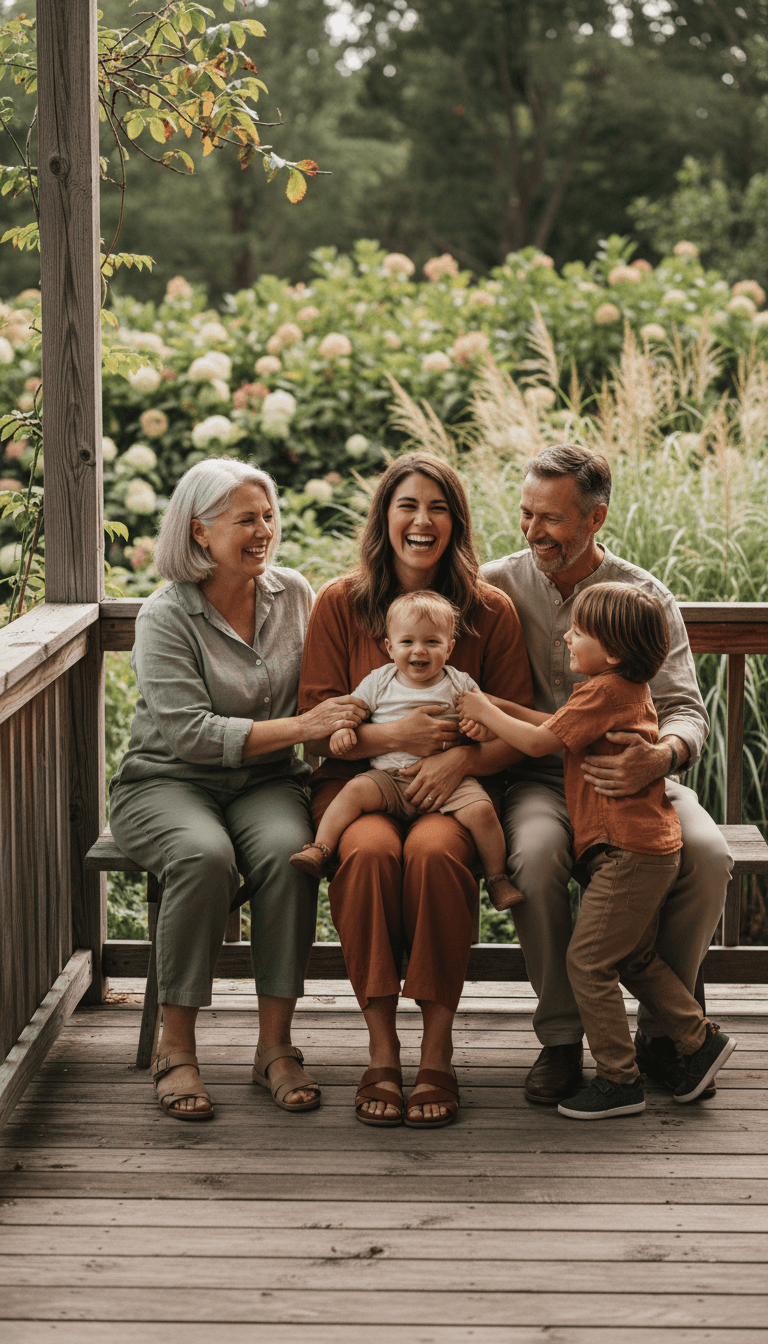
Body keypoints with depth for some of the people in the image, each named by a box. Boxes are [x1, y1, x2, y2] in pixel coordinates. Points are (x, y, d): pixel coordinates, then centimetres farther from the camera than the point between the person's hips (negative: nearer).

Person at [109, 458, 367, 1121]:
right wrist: (300, 726, -22)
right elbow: (189, 733, -17)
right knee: (204, 854, -36)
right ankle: (176, 1047, -21)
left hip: (265, 783, 3)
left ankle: (276, 1043, -20)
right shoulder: (166, 616, -8)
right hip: (167, 782, -3)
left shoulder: (294, 593, 6)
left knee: (288, 850, -31)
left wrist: (338, 727, -3)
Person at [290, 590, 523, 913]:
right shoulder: (378, 683, 11)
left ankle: (498, 878, -7)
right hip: (391, 776, 1)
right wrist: (341, 729, -6)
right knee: (356, 789, -27)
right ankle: (319, 851, -24)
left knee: (480, 809, -24)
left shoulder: (460, 685, 10)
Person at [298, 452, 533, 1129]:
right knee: (369, 851, -34)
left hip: (455, 790, 0)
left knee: (434, 851, -35)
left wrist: (461, 758, -17)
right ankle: (382, 1047, -22)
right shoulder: (339, 603, 4)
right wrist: (394, 735, -16)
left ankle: (438, 1050, -21)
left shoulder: (491, 610, 4)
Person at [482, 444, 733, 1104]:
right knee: (536, 853, -36)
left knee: (707, 854, -29)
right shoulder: (497, 586, 4)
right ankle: (561, 1036, -16)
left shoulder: (646, 597, 3)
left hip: (629, 777, 1)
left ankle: (662, 1028, -5)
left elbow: (685, 707, -6)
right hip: (539, 779, -1)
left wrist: (662, 757, -30)